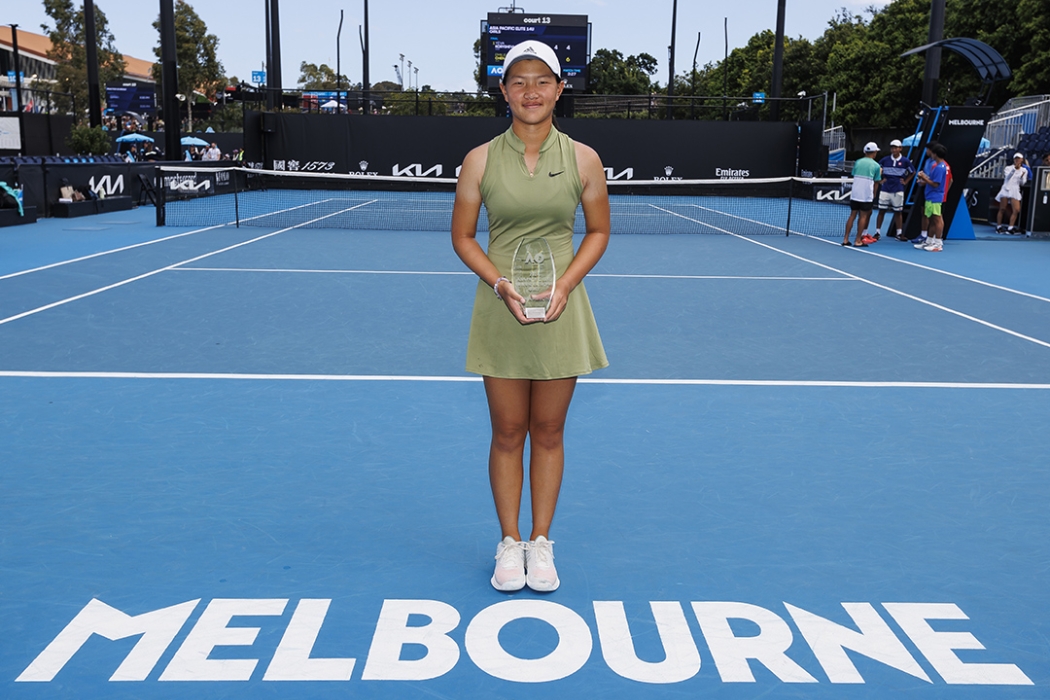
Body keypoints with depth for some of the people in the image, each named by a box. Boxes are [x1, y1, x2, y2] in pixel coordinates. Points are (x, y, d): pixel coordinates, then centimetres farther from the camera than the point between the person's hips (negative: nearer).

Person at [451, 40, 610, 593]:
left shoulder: (583, 159, 0)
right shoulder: (481, 159, -1)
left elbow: (598, 231, 8)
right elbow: (462, 237, 4)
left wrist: (565, 284, -8)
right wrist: (501, 284, -12)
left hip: (561, 313, 0)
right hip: (500, 312, 0)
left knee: (548, 432, 10)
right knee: (507, 433, 8)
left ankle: (541, 542, 25)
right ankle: (509, 543, 24)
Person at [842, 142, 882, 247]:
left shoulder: (857, 162, 7)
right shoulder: (876, 165, -2)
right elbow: (876, 183, 1)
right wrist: (874, 194, 13)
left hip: (854, 194, 3)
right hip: (867, 195, -3)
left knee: (852, 215, 9)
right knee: (863, 216, 2)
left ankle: (846, 239, 8)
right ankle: (858, 241, 2)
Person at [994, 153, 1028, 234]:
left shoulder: (1024, 170, 12)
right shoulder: (1008, 168, 8)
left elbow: (1022, 183, 7)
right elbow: (1007, 177, -9)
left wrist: (1022, 176, -11)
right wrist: (1014, 169, -14)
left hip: (1015, 191, 2)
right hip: (1006, 190, -2)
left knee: (1016, 210, -10)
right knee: (1002, 209, -5)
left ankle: (1010, 228, -6)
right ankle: (998, 227, 1)